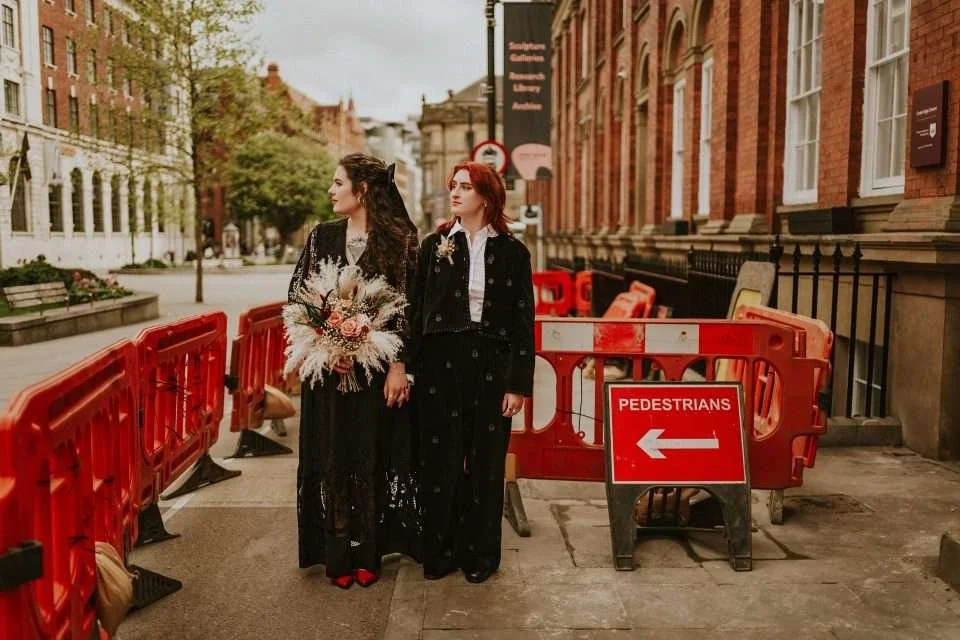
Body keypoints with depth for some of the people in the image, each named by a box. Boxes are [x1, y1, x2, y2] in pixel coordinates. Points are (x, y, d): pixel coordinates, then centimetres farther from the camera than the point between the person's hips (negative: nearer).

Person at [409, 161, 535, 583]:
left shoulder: (512, 252, 3)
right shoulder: (434, 245, 6)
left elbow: (523, 321, 2)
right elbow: (417, 310, 5)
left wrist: (519, 384, -2)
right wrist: (412, 370, -1)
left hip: (491, 365, -1)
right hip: (441, 363, 1)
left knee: (485, 462, 7)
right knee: (440, 460, 6)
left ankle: (480, 553, 23)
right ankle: (439, 551, 21)